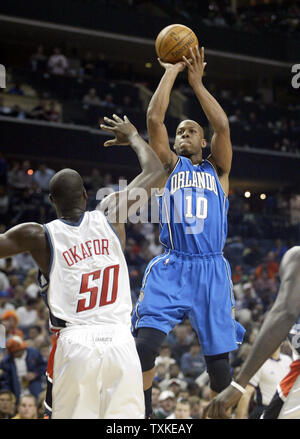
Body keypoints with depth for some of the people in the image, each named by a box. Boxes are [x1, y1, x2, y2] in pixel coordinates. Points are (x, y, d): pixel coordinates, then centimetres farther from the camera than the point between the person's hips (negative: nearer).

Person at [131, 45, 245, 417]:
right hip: (170, 268, -1)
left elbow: (222, 126, -3)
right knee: (144, 344, -18)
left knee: (218, 356, 2)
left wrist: (197, 82, 0)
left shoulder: (217, 170, 15)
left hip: (211, 269, 1)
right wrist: (171, 72, 3)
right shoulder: (169, 167, 14)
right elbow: (154, 119, 0)